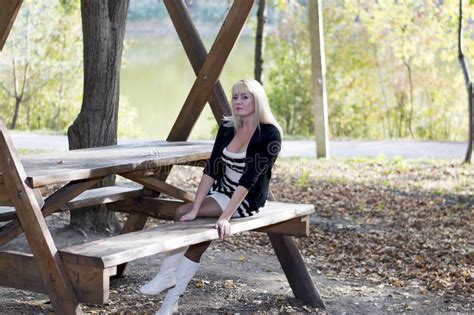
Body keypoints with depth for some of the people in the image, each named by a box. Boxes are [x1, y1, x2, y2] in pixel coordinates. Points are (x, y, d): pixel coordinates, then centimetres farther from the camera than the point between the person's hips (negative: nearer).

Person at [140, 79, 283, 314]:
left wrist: (225, 217, -33)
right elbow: (212, 169, -7)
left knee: (182, 214, -23)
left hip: (248, 200, -5)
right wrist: (194, 209, -17)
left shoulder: (270, 134, -19)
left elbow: (249, 178, -26)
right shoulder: (227, 127, -1)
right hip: (222, 192, 5)